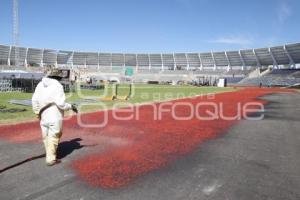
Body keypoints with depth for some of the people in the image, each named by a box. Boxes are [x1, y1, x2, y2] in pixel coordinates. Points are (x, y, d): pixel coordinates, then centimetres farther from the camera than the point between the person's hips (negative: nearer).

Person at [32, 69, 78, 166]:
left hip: (43, 116, 6)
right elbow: (61, 104, -19)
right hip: (54, 116, -6)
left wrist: (37, 113, 15)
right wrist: (71, 106, -3)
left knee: (46, 136, 17)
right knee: (54, 137, 5)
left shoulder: (40, 84, 5)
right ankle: (51, 159, 13)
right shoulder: (57, 86, -14)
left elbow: (35, 100, 5)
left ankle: (49, 154, 32)